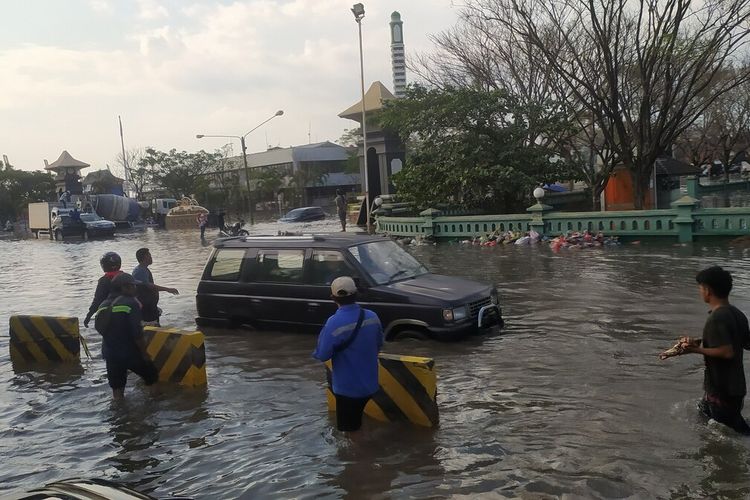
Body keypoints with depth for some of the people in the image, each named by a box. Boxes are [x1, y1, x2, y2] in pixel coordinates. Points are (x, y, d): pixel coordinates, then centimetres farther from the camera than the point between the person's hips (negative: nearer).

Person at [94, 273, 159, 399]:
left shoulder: (103, 306, 7)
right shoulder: (130, 303, -15)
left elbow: (100, 329, 14)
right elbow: (137, 334, -20)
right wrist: (145, 354, -10)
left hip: (110, 354, 7)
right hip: (130, 354, -6)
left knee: (117, 389, 13)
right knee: (152, 377, 12)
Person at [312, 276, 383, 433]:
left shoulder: (334, 323, -26)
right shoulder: (372, 317, -7)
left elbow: (322, 355, -20)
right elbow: (379, 345, 7)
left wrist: (316, 353, 3)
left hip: (347, 387, -6)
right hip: (369, 383, 6)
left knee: (346, 429, 11)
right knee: (355, 423, 28)